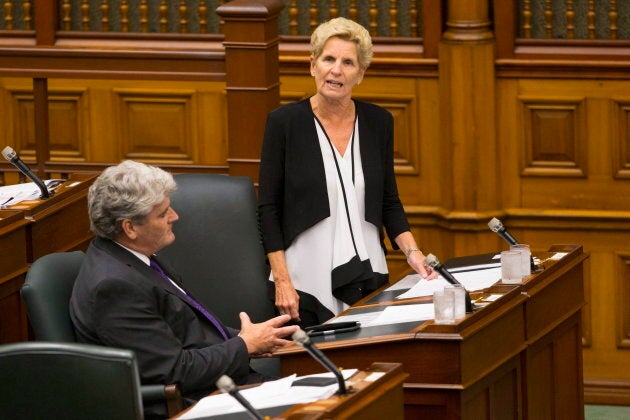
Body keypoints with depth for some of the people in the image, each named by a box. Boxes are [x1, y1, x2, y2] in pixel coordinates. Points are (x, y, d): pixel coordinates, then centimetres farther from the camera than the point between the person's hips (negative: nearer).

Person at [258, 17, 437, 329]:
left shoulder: (378, 122, 5)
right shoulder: (284, 122, -5)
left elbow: (389, 202, 12)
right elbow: (268, 209, -4)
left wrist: (412, 252, -3)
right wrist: (282, 280, -11)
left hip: (367, 275, 3)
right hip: (307, 279, -3)